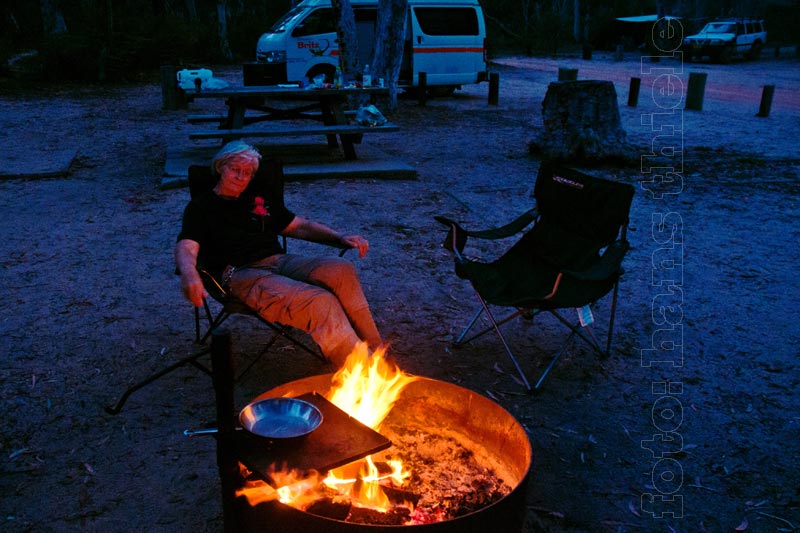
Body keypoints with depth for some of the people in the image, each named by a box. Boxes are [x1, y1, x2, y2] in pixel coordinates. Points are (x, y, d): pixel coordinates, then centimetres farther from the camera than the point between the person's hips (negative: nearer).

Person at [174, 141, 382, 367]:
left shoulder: (261, 196, 28)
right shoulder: (201, 206, 14)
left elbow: (300, 227, 30)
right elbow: (186, 248, -3)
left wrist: (340, 238, 13)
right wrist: (189, 273, -29)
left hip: (280, 261, 5)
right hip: (241, 274, -5)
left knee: (341, 269, -28)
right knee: (320, 302, -33)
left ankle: (376, 355, -28)